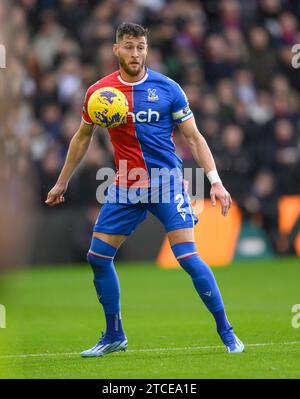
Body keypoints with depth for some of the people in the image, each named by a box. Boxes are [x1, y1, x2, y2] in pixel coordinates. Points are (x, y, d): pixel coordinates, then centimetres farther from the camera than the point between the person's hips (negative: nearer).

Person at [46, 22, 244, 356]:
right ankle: (114, 336, 18)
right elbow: (82, 137, 16)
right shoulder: (98, 91, 1)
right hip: (125, 187, 3)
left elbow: (193, 137, 1)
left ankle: (226, 331, -2)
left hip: (167, 182, -3)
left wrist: (215, 181, -8)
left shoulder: (167, 89, -4)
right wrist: (62, 183, 20)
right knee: (97, 256, 1)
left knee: (188, 257, -14)